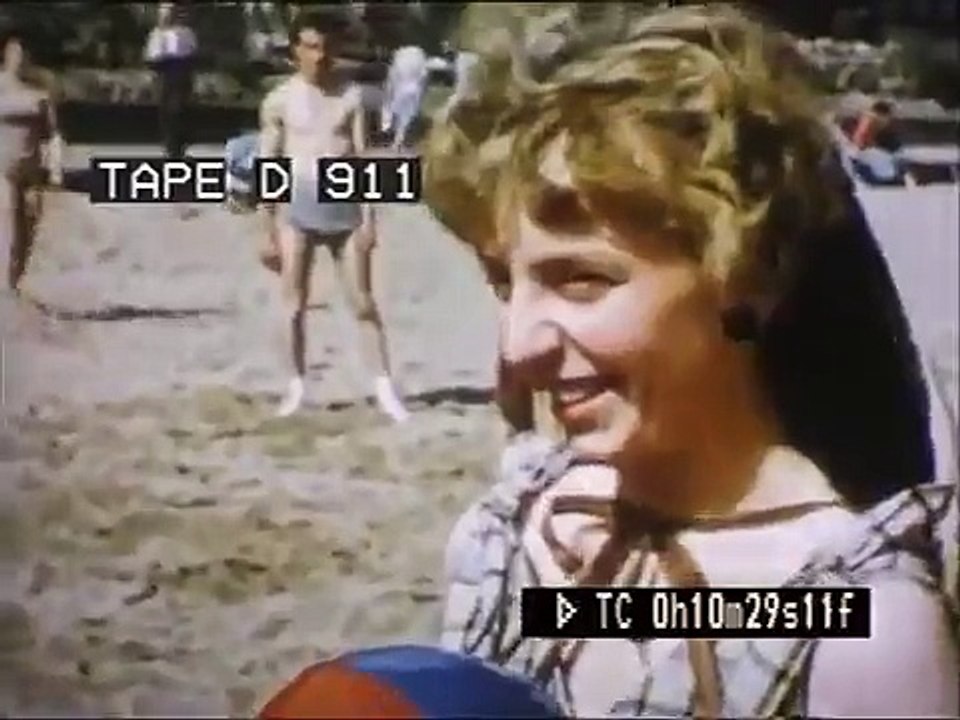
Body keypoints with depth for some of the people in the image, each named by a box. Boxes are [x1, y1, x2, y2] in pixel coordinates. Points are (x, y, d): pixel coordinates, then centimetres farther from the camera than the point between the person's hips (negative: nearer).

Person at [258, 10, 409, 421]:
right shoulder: (279, 101, 1)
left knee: (364, 302, 5)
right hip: (298, 207, -1)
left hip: (343, 205, 1)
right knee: (294, 305, 3)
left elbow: (362, 158, 3)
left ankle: (384, 388, 9)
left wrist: (368, 217, -4)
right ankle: (297, 385, 16)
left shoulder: (351, 96, 3)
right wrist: (269, 232, 1)